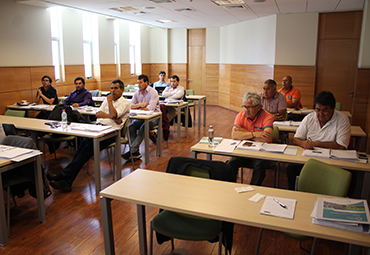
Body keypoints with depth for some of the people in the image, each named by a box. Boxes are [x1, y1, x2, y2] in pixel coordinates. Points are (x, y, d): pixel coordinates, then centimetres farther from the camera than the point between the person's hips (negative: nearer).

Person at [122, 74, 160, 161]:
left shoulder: (153, 92, -10)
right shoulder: (137, 93, 10)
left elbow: (151, 108, -20)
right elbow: (130, 106, 3)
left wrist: (138, 106, -4)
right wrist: (142, 104, -13)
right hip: (141, 116, 6)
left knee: (143, 128, -32)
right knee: (131, 127, -21)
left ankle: (132, 150, -30)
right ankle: (136, 152, -23)